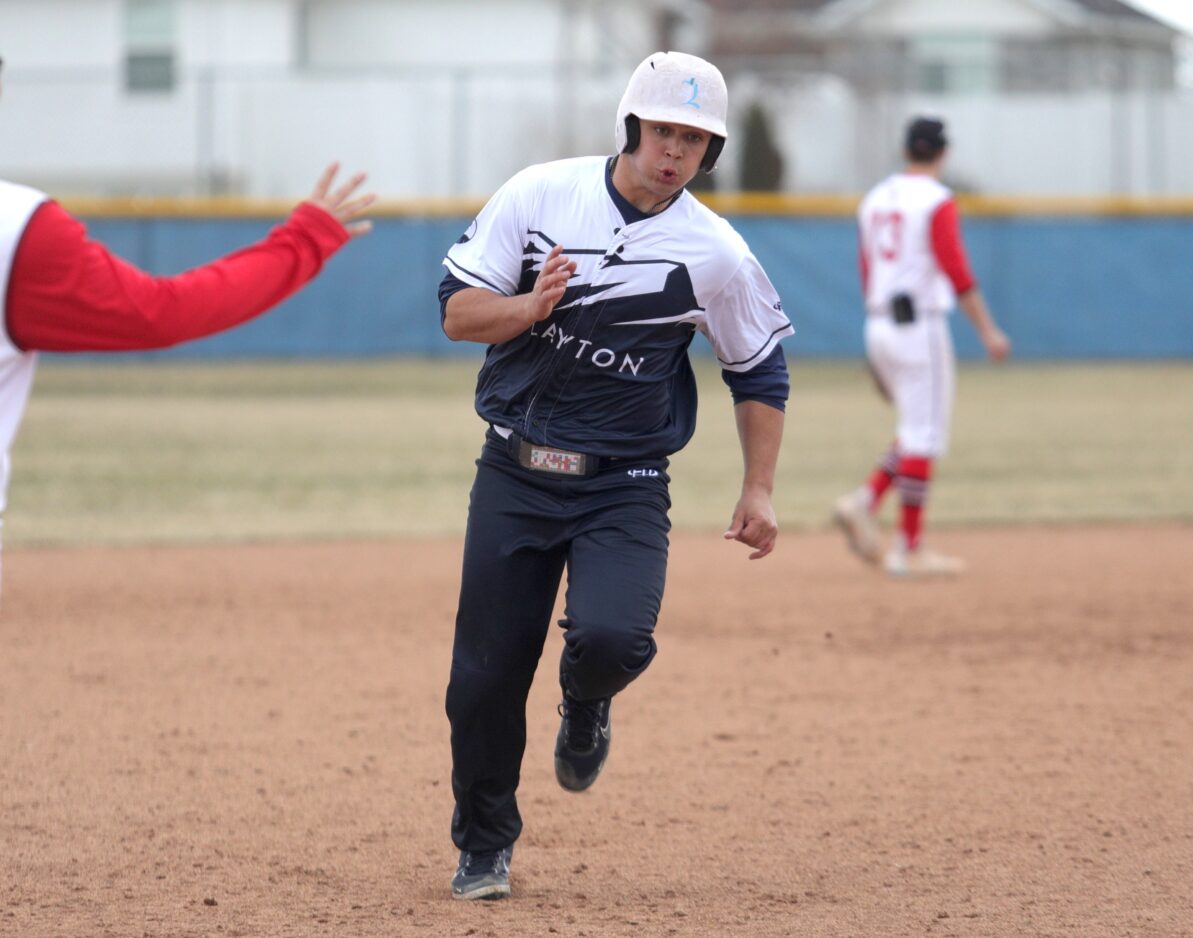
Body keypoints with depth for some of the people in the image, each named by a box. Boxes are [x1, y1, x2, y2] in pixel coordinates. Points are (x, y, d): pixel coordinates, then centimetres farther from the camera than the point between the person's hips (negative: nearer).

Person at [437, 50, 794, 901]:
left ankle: (585, 709, 13)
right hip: (514, 475, 1)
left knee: (609, 638, -26)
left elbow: (760, 372, 7)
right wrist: (531, 308, -23)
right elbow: (458, 310, -4)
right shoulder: (538, 195, -4)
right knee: (485, 674, 1)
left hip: (625, 487, -1)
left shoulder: (716, 252, -5)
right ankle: (485, 847, 23)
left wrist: (759, 490, 2)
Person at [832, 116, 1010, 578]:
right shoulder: (937, 202, -10)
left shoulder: (875, 199, 12)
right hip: (920, 325, -8)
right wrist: (988, 331, -18)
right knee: (923, 435, -2)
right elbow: (956, 271, -19)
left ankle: (866, 501, 0)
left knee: (920, 431, 17)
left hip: (879, 328, 8)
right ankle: (909, 548, -2)